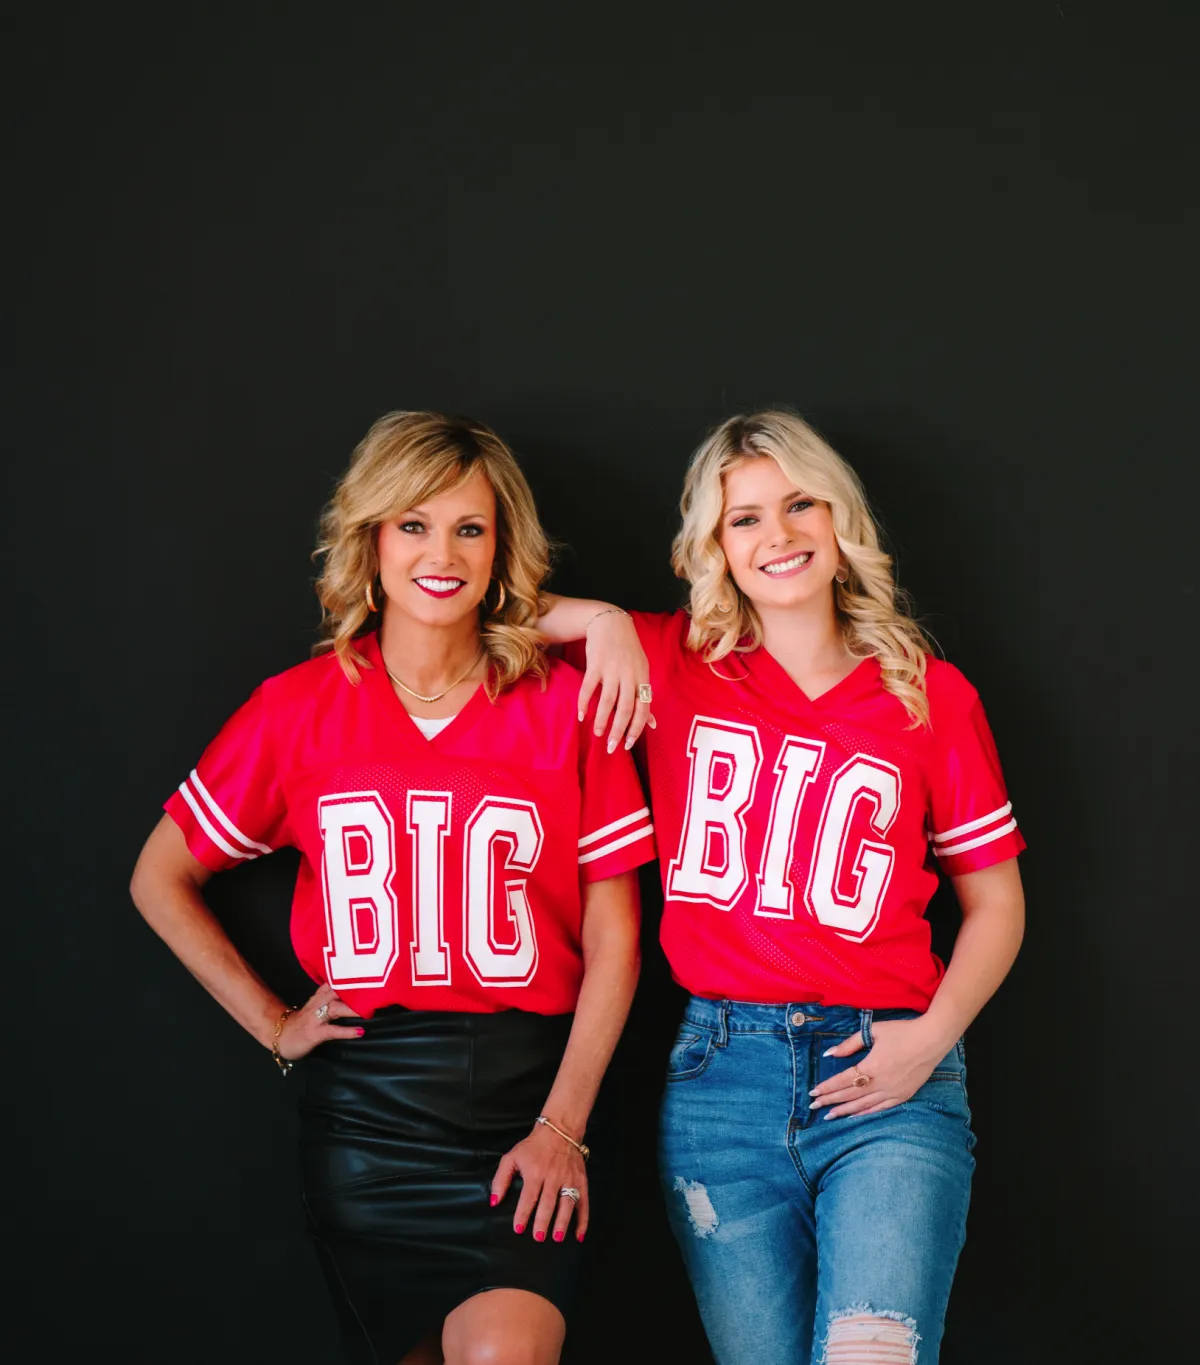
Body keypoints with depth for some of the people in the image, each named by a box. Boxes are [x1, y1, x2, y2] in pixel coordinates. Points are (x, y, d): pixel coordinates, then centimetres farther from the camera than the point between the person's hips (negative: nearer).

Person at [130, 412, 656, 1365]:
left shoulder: (563, 704, 0)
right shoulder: (301, 708, 3)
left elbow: (613, 939, 1)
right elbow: (162, 878, 14)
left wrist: (561, 1126, -7)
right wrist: (271, 1024, 7)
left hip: (525, 1083, -1)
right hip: (364, 1099, 2)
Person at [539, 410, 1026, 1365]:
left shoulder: (931, 697, 6)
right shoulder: (673, 668, 8)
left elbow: (996, 901, 12)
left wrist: (934, 1035, -3)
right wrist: (605, 623, -6)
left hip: (886, 1077, -1)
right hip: (722, 1070, 1)